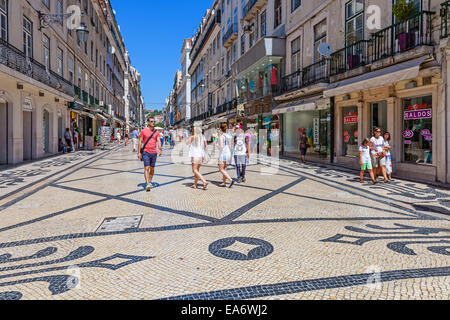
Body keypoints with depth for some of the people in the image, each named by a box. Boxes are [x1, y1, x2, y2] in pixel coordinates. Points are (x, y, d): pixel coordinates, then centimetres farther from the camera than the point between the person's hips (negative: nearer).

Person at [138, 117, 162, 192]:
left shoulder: (156, 132, 8)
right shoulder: (143, 131, 0)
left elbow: (158, 141, 1)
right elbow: (140, 142, 2)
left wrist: (160, 149, -16)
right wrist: (139, 152, -3)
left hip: (154, 153, 3)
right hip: (146, 152, -3)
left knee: (152, 168, 10)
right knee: (147, 168, -12)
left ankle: (150, 182, 24)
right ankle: (148, 184, -18)